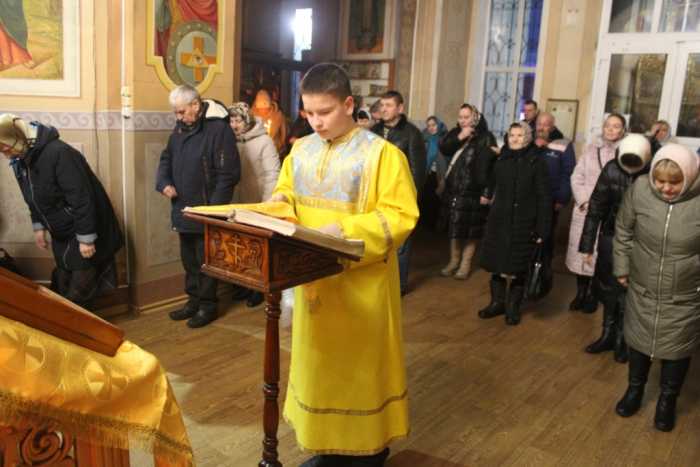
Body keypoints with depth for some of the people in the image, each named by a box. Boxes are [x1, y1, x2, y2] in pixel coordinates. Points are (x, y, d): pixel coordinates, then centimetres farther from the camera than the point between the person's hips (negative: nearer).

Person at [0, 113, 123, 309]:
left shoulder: (58, 153, -27)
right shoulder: (20, 159, 0)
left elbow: (81, 198, -27)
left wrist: (86, 238, -25)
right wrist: (38, 226, 14)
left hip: (82, 232, -8)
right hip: (60, 233, 8)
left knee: (79, 290, 0)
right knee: (61, 285, 16)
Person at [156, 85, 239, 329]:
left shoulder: (219, 128, -15)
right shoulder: (180, 128, 11)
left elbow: (228, 174, -18)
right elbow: (167, 157, 22)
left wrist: (214, 210, -19)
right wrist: (164, 183, 1)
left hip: (206, 212, -8)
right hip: (184, 210, 8)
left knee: (206, 260, 3)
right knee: (188, 259, 16)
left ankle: (208, 304, 17)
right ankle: (194, 299, 30)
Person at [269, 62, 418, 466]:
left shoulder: (382, 153, -13)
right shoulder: (301, 151, 6)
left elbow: (401, 216, -16)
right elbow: (286, 193, 17)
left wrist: (346, 231, -26)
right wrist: (279, 203, -7)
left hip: (361, 281, -5)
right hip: (312, 277, 6)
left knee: (360, 366, 7)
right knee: (318, 361, 16)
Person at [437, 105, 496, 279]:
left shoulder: (486, 138, -8)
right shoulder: (455, 132, 10)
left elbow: (487, 166, -14)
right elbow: (443, 148, -6)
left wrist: (486, 191, -19)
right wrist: (459, 137, -19)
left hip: (472, 191, -5)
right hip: (453, 189, 5)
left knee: (471, 231, 3)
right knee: (454, 228, 13)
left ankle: (466, 263, 16)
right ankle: (454, 260, 27)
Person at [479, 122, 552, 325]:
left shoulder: (537, 162, -6)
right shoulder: (501, 159, 5)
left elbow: (544, 198, -8)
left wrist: (542, 229, -11)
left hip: (523, 223, -3)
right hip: (499, 220, 3)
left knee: (518, 267, 5)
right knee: (496, 263, 8)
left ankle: (513, 307, 21)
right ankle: (497, 302, 25)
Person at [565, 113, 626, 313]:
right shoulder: (591, 149, 9)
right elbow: (577, 177, 5)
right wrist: (584, 201, -8)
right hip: (584, 210, 3)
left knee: (599, 255, 3)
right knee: (579, 252, 7)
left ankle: (592, 295, 20)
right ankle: (580, 293, 23)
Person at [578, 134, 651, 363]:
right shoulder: (611, 169, -11)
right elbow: (596, 206, -6)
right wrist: (588, 245, -5)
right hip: (611, 237, 2)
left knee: (627, 292, 6)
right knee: (608, 288, 13)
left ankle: (622, 339, 25)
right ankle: (608, 335, 30)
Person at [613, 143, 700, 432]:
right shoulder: (640, 189, -15)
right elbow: (623, 231, 0)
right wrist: (622, 268, 4)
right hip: (642, 289, 2)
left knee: (677, 350, 16)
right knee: (638, 341, 20)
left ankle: (667, 400, 41)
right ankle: (635, 389, 45)